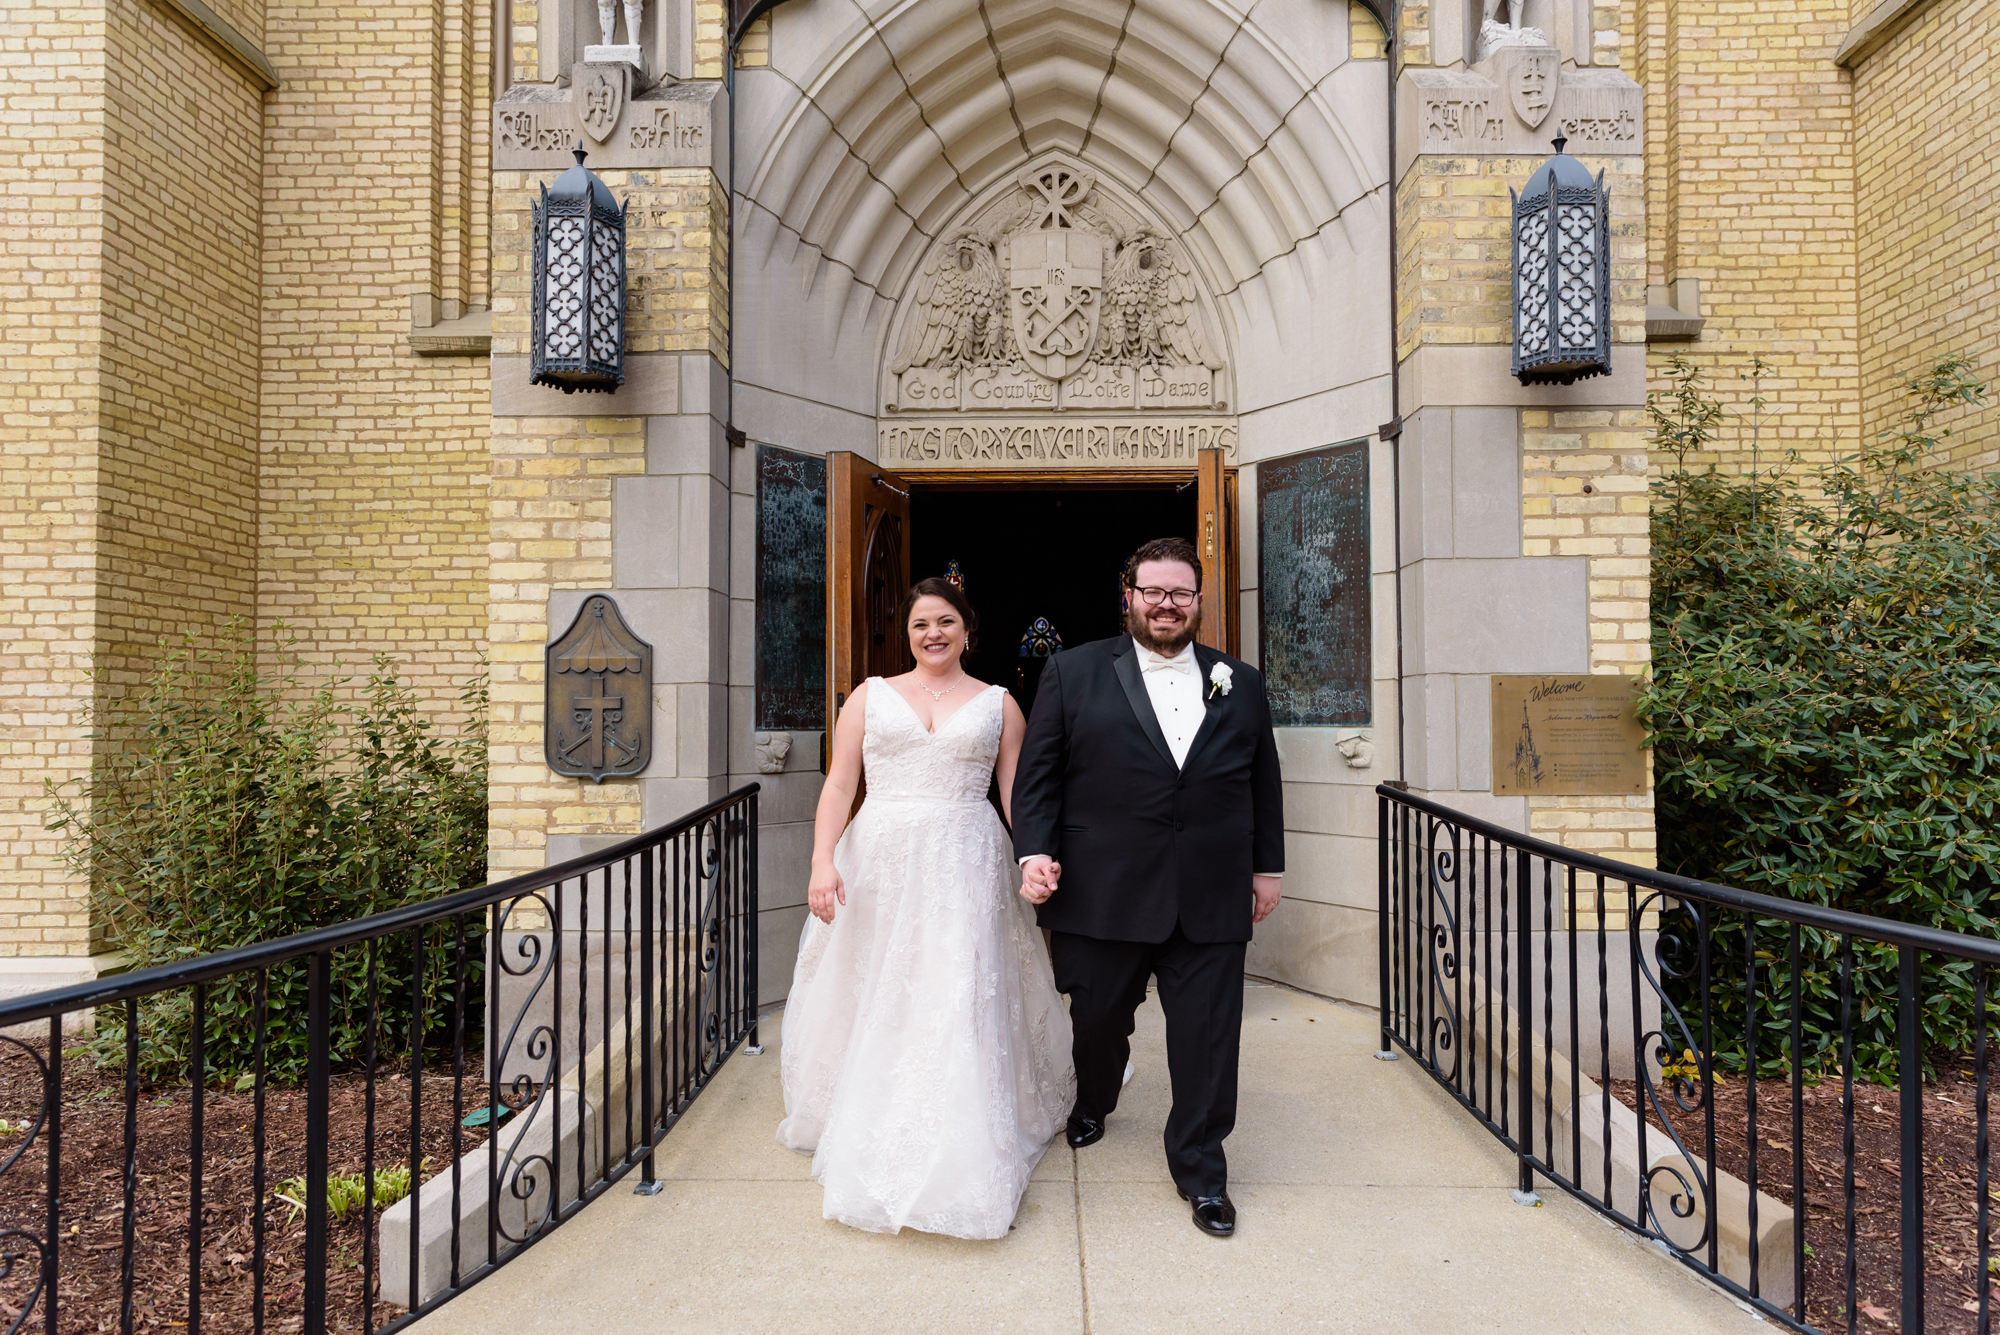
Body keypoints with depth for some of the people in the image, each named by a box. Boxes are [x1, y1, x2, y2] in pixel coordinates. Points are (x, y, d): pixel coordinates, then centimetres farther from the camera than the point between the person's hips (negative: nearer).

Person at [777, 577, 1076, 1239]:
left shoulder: (999, 704, 9)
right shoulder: (871, 695, 9)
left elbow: (1018, 794, 5)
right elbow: (838, 785, 3)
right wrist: (823, 861, -9)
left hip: (966, 869, -1)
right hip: (879, 865, 1)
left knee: (959, 1007, -3)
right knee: (871, 1004, 8)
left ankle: (959, 1162, 11)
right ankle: (870, 1147, 28)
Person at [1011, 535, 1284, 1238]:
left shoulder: (1241, 683, 11)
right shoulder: (1073, 673, 2)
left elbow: (1262, 782, 14)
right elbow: (1036, 773, 0)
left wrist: (1267, 867, 12)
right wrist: (1034, 852, -10)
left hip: (1211, 901, 2)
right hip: (1101, 895, -1)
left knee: (1208, 1038, 5)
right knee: (1097, 1017, 16)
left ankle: (1201, 1169, 25)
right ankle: (1092, 1103, 48)